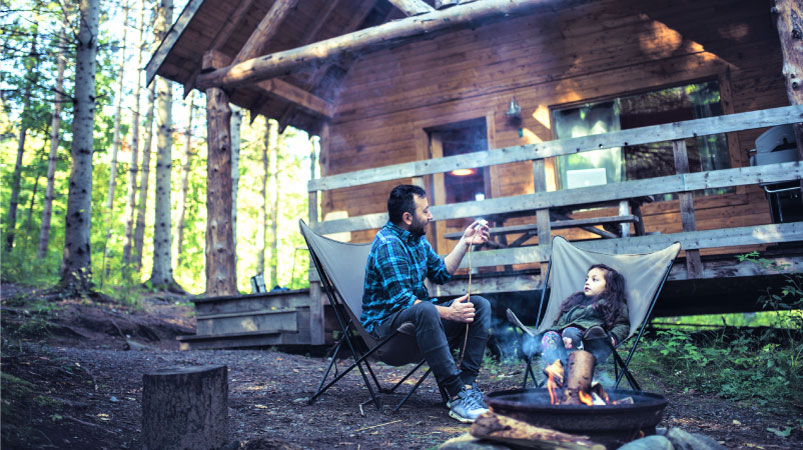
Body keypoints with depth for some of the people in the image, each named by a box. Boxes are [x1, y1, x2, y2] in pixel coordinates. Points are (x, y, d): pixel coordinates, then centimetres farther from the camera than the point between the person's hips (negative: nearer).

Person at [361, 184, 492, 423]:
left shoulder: (417, 238, 11)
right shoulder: (388, 244, -19)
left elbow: (441, 273, 17)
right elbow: (401, 300, -26)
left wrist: (465, 242, 8)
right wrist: (448, 312, -31)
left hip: (417, 315, 9)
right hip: (386, 321, -9)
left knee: (480, 305, -4)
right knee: (425, 310, -41)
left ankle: (467, 384, -17)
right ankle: (457, 396, -38)